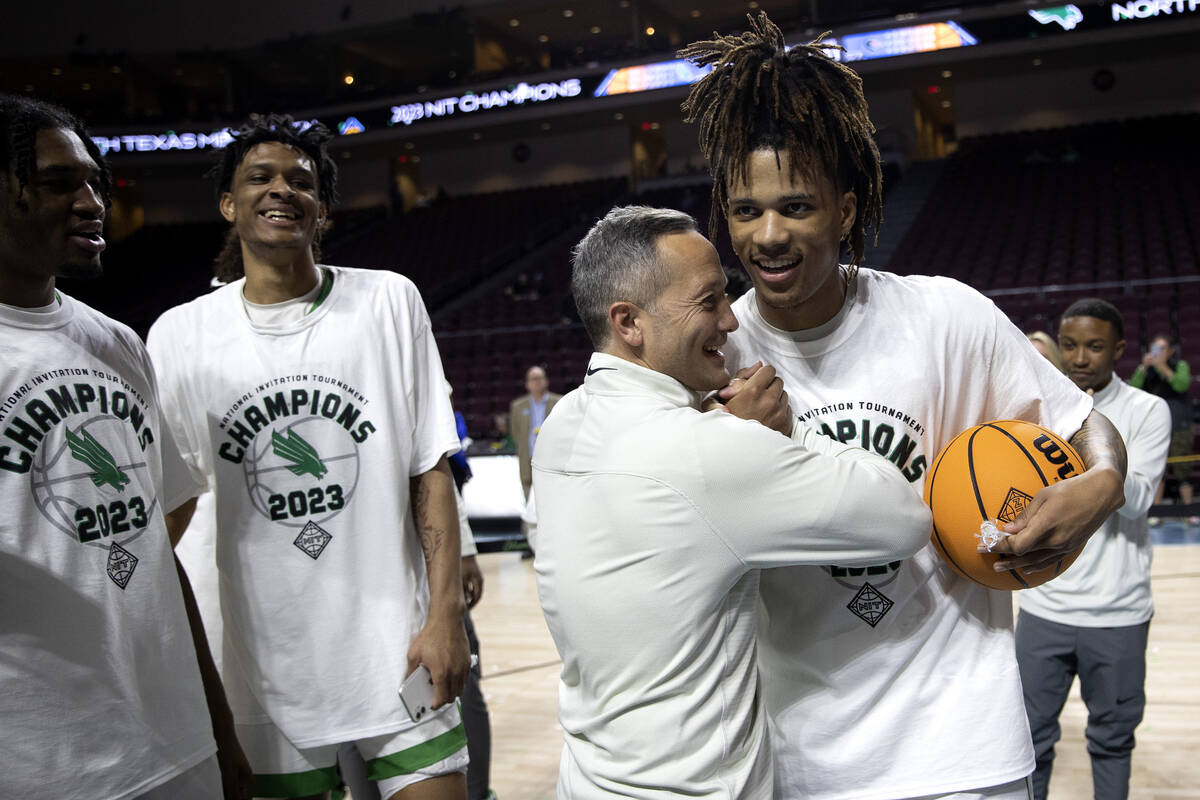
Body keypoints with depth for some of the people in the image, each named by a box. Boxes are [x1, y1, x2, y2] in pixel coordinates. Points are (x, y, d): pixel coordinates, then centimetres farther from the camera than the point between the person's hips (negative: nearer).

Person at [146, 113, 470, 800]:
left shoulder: (389, 301, -2)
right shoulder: (180, 336, 0)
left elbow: (430, 469, -2)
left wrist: (447, 613, -8)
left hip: (400, 649, -1)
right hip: (271, 665, 1)